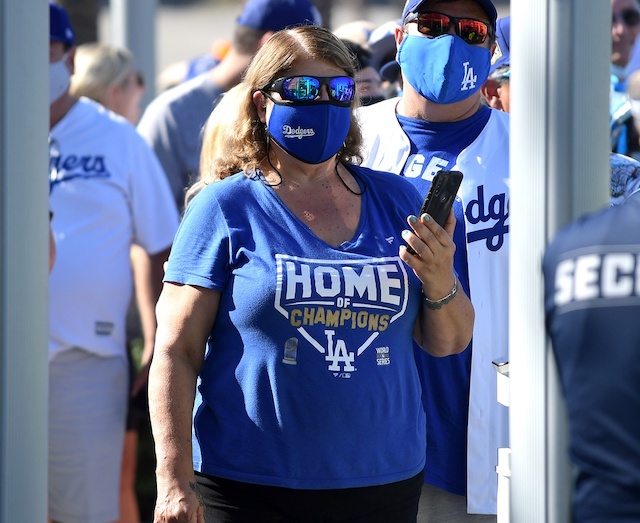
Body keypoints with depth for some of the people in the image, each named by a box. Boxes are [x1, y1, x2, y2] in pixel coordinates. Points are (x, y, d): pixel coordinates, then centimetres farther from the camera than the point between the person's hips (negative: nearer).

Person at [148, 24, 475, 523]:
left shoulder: (397, 201, 8)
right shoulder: (226, 208, -2)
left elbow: (449, 343, 10)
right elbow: (176, 352, -6)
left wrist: (439, 282, -10)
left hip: (384, 482, 3)